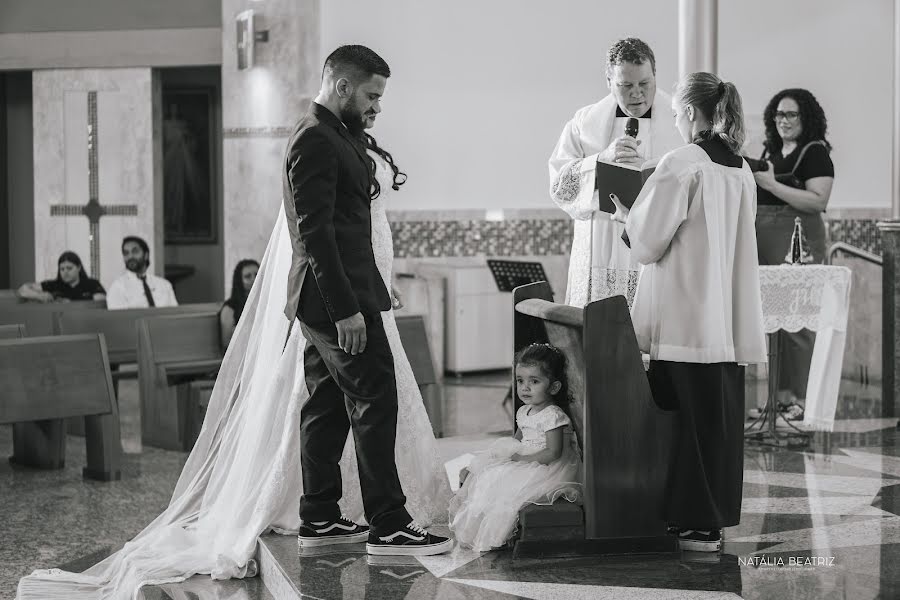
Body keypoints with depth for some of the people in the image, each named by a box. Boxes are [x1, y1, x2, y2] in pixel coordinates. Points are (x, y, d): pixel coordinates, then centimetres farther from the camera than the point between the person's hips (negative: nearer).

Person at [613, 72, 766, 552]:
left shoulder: (681, 164, -13)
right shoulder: (741, 170, 9)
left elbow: (647, 243, -12)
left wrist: (625, 216, 8)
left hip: (687, 320, -7)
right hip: (730, 320, 7)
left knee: (692, 418, 0)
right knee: (723, 417, 11)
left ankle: (699, 524, 5)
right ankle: (717, 514, 20)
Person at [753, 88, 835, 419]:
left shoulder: (815, 152, -6)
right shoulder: (771, 151, 16)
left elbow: (818, 201, -17)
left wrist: (771, 184, -19)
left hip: (797, 242, -8)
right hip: (764, 240, 8)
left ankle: (802, 397, -2)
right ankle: (782, 393, 16)